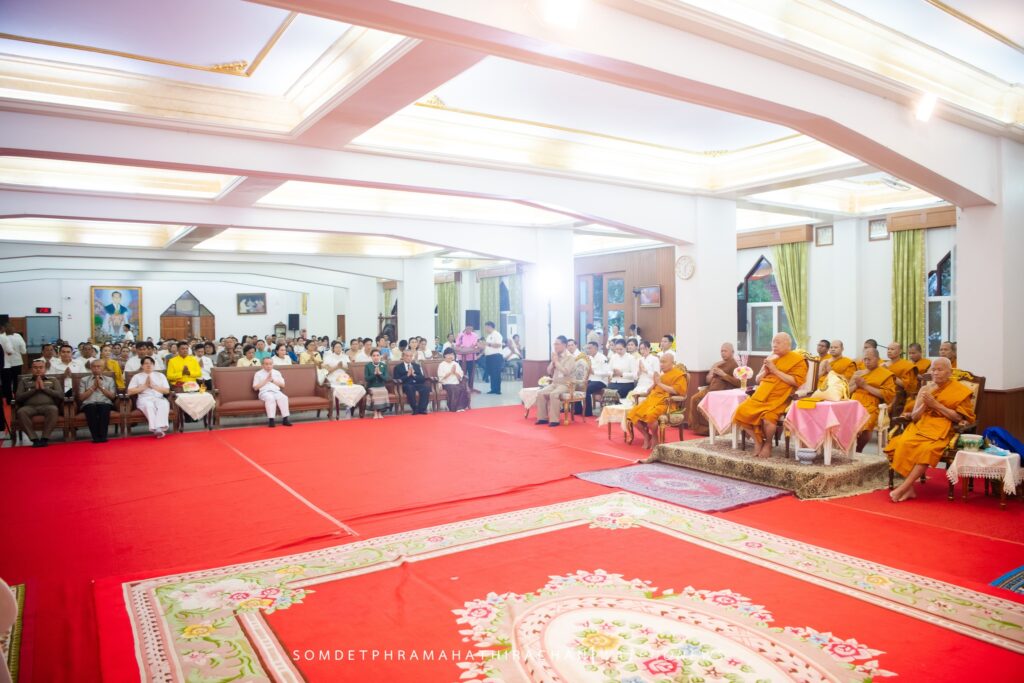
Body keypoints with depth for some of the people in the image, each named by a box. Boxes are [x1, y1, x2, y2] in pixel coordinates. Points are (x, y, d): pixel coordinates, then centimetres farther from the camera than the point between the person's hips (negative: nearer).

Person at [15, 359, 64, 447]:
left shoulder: (53, 380, 22)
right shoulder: (24, 381, 24)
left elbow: (60, 395, 7)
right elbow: (18, 397, 10)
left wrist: (44, 388, 0)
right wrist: (34, 389, 0)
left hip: (48, 406, -1)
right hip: (30, 407, 1)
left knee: (53, 409, -38)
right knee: (20, 412, -35)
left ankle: (44, 438, -31)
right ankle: (34, 439, -30)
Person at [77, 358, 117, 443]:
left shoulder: (109, 380, 24)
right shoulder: (84, 380, 22)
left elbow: (112, 396, 11)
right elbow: (81, 397, 11)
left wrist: (101, 387, 3)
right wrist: (93, 387, 3)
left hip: (105, 403, 0)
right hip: (89, 404, 0)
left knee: (104, 407, -38)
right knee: (91, 407, -38)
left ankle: (103, 436, -40)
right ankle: (95, 437, -39)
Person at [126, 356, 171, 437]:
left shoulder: (160, 375, 23)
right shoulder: (137, 376, 19)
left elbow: (167, 390, 11)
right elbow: (130, 392, 7)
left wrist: (153, 386, 0)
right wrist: (145, 386, 1)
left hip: (159, 398, 1)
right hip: (144, 399, -1)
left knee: (164, 404, -36)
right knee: (149, 405, -39)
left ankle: (161, 427, -51)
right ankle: (156, 429, -51)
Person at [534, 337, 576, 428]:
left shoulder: (570, 357, -9)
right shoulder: (555, 356, 11)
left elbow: (566, 372, -23)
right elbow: (549, 372, 13)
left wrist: (556, 361, -15)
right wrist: (552, 361, -2)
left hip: (566, 384, -7)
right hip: (554, 383, 7)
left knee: (553, 394, -33)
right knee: (540, 393, -15)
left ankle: (554, 420, -27)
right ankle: (542, 417, -7)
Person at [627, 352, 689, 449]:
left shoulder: (679, 374, 0)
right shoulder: (661, 373, 21)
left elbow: (676, 391, -14)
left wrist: (660, 383, -11)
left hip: (665, 402, -7)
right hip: (653, 399, 8)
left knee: (650, 415, -35)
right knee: (633, 414, -11)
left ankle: (654, 438, -8)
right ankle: (647, 436, 6)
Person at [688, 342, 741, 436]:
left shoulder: (734, 365, -2)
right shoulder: (717, 364, 21)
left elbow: (738, 382, -14)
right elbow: (708, 380, 25)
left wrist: (723, 374, -15)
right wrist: (711, 374, 2)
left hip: (722, 392, -8)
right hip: (711, 389, 8)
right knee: (694, 399, -13)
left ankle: (706, 428, -9)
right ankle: (697, 426, -5)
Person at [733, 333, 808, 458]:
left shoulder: (798, 360, 0)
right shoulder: (771, 358, 20)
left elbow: (796, 381, -13)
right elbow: (758, 379, 24)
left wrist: (775, 370, -13)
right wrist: (765, 371, 2)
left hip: (779, 398, -6)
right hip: (762, 395, 6)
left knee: (767, 417, -32)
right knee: (742, 411, -17)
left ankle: (768, 444, -2)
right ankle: (758, 441, 2)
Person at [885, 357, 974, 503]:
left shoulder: (960, 390, 4)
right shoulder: (925, 389, 15)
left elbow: (958, 417, -6)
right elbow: (914, 417, 11)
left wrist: (936, 404, -10)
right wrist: (925, 403, -7)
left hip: (942, 431, -4)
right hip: (921, 427, 4)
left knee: (928, 449, -36)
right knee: (903, 443, -29)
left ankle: (903, 488, -29)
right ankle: (909, 488, -23)